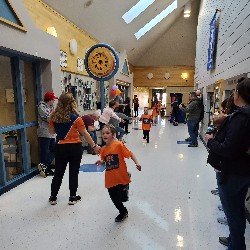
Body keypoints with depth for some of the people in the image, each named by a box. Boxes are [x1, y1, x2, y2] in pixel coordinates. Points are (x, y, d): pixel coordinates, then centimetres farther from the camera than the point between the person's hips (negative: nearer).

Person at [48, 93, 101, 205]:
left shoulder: (54, 116, -4)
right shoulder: (75, 118, -13)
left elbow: (52, 131, 10)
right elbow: (85, 134, -9)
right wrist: (94, 146, -1)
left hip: (60, 147, 3)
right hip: (75, 147, -3)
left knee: (58, 172, 16)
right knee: (73, 172, 10)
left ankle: (53, 197, 26)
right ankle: (72, 197, 21)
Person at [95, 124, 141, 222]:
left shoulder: (119, 145, -14)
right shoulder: (103, 149, 3)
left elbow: (130, 154, -12)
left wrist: (137, 163, -25)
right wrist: (101, 162, -6)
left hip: (121, 177, -5)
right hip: (110, 179, 6)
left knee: (122, 198, 1)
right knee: (114, 198, 16)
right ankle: (123, 212, 44)